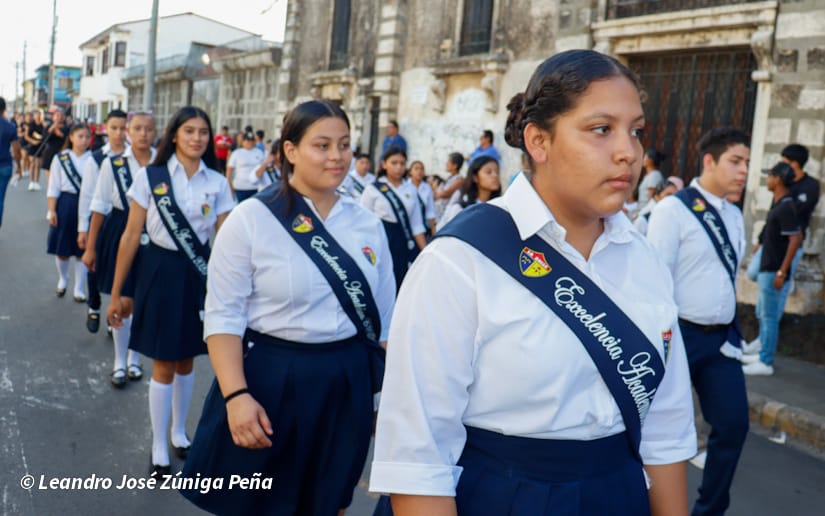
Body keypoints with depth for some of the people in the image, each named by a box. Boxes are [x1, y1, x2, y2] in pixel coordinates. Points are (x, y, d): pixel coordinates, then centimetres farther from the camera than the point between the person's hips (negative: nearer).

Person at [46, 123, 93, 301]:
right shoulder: (60, 159, 1)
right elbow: (53, 188, 2)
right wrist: (52, 210, -3)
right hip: (65, 204, 1)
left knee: (82, 250, 5)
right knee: (62, 248, 10)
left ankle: (79, 289, 17)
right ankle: (62, 279, 37)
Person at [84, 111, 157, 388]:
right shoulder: (112, 164, -2)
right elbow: (100, 207, 2)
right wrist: (90, 247, 3)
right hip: (120, 234, 0)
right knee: (123, 303, 1)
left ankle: (133, 359, 30)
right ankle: (119, 363, 19)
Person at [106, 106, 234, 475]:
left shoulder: (217, 183, -1)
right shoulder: (150, 177, -7)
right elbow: (131, 235, -5)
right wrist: (116, 293, -4)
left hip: (198, 272, 2)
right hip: (160, 271, -2)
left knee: (186, 360, 16)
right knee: (164, 364, 4)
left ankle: (179, 432, 37)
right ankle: (158, 449, 20)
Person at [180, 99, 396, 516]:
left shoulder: (367, 224, 3)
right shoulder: (251, 218, -9)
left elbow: (383, 319, 9)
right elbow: (223, 316, -11)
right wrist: (236, 395, -20)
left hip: (346, 386, 4)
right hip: (271, 380, -3)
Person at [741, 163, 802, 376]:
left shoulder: (786, 208, -18)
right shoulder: (780, 205, 10)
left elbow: (796, 239, -22)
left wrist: (782, 272, -22)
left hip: (774, 272, -10)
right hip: (767, 269, 10)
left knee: (769, 316, -2)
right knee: (763, 313, 18)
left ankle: (765, 363, 5)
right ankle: (763, 354, 28)